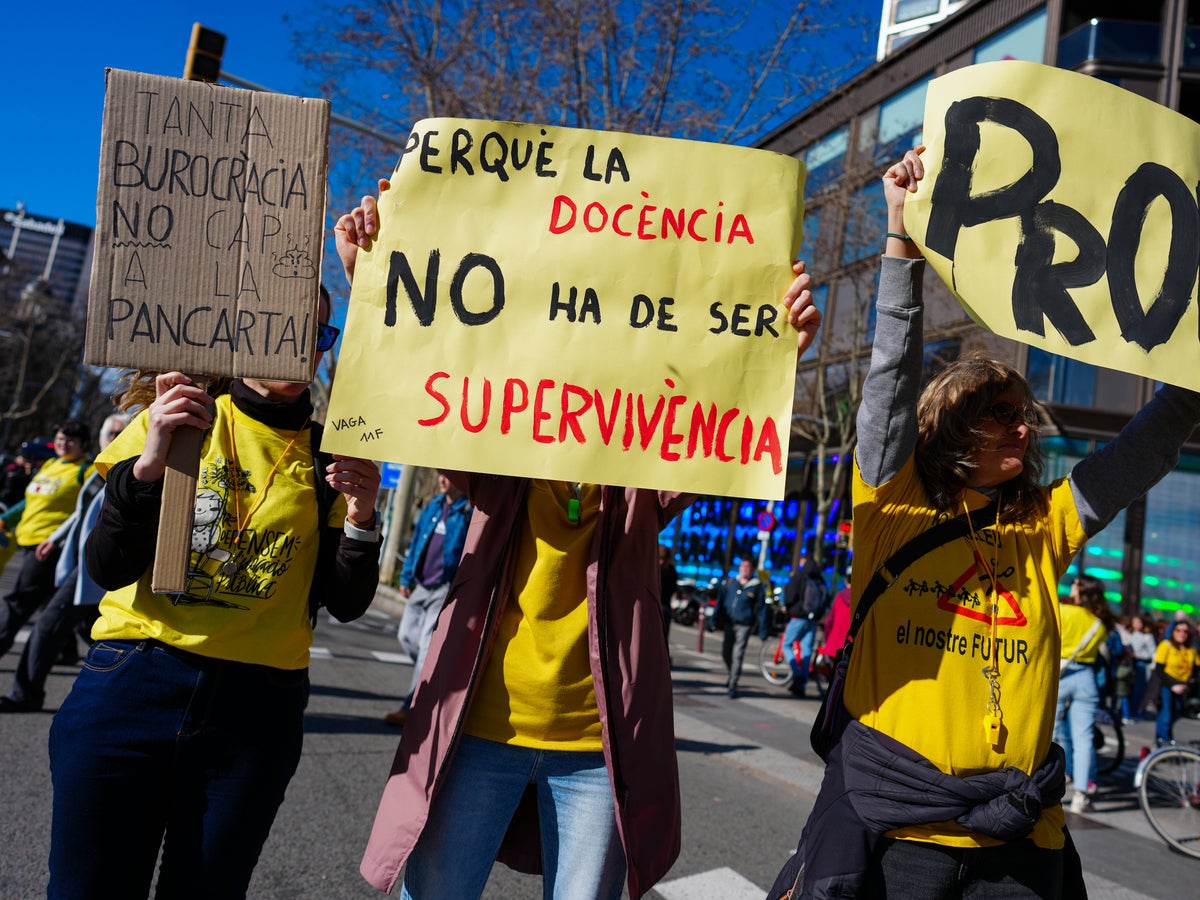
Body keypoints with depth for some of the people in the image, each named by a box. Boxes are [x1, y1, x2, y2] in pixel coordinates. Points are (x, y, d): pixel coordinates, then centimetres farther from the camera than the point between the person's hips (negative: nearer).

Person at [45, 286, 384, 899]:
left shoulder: (328, 457, 6)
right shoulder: (174, 417, 3)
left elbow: (345, 604, 3)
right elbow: (107, 570, -4)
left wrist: (360, 520, -15)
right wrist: (149, 463, -19)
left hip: (257, 712, 1)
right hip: (130, 688, 0)